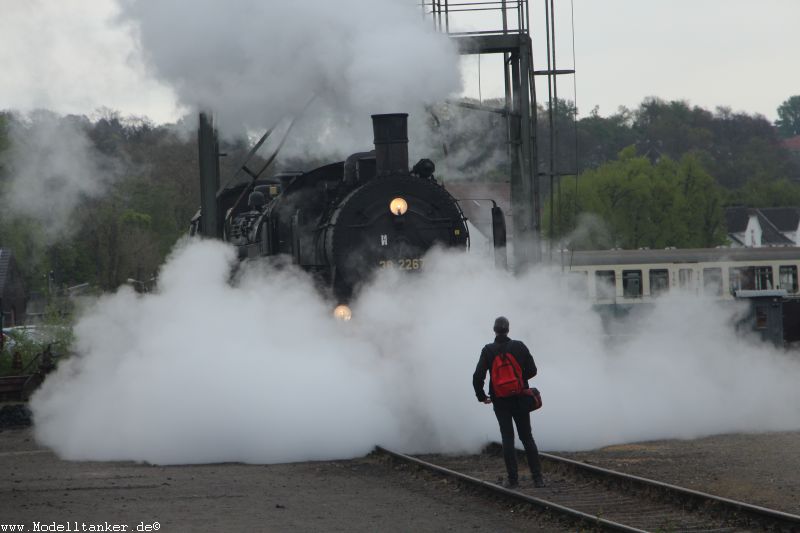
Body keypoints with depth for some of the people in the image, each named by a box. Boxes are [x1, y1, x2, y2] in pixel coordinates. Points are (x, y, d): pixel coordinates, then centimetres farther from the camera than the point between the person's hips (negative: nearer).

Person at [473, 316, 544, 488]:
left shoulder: (488, 350, -8)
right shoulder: (519, 346, -4)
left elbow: (478, 376, -12)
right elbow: (532, 370, -1)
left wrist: (481, 396, 2)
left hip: (500, 401, -1)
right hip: (520, 399, 1)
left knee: (507, 438, 5)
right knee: (527, 437, 8)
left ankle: (512, 478, 1)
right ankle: (537, 477, 1)